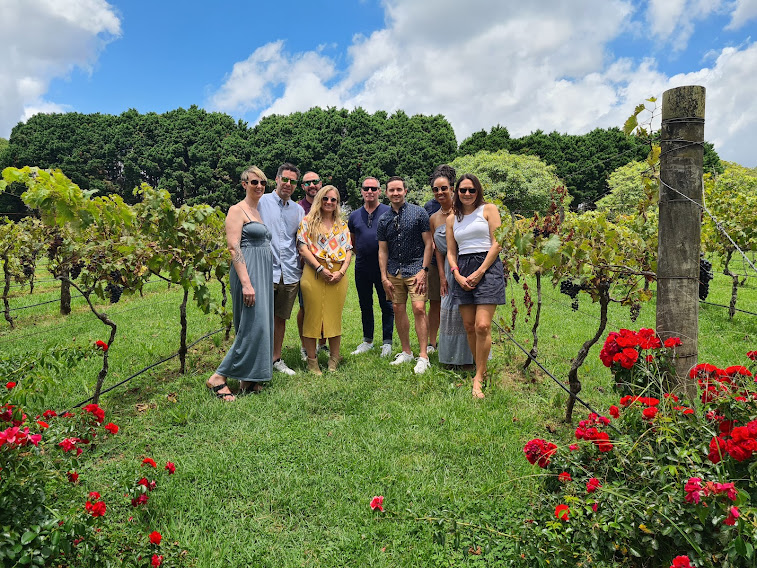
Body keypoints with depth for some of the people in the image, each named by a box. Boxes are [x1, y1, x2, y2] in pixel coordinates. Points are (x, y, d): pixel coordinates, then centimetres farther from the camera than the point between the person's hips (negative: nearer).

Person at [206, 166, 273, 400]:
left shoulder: (260, 211, 20)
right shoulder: (237, 210, -6)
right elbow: (234, 247, -15)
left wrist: (267, 279, 17)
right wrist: (246, 283, -23)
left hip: (264, 273, 9)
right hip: (248, 272, -9)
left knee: (262, 325, 8)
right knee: (252, 326, -13)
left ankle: (249, 379, 18)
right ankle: (218, 378, -4)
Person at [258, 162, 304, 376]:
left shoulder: (298, 210, 15)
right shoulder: (261, 202, 1)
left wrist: (302, 265, 10)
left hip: (290, 273, 4)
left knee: (281, 317, 13)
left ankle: (276, 359, 25)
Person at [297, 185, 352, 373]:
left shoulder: (342, 224, 16)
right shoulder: (308, 221, 5)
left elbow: (349, 250, 10)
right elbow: (303, 248, -4)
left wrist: (342, 271, -6)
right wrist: (320, 268, -13)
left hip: (338, 276, 3)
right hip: (314, 274, -3)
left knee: (335, 316, 6)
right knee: (312, 315, 0)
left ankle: (334, 360, 17)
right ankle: (312, 360, 10)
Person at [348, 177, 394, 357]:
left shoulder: (389, 212, -1)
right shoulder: (354, 216, 11)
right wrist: (362, 255, 13)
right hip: (362, 268, 4)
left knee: (387, 305, 3)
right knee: (365, 305, 13)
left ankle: (387, 342, 14)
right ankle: (367, 341, 26)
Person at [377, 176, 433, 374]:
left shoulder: (419, 213, -2)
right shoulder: (384, 219, 9)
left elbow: (428, 243, -2)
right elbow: (382, 250, 12)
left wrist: (424, 270, -10)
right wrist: (384, 277, 5)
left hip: (415, 268, -4)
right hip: (394, 270, 4)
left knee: (419, 308, -12)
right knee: (398, 310, 6)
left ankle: (423, 356, -6)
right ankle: (406, 352, 19)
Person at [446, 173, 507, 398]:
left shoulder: (489, 209, 6)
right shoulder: (452, 218, 18)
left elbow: (497, 243, -2)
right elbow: (451, 251, 15)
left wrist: (479, 272, -9)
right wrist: (457, 275, -3)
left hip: (488, 267, -4)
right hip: (462, 272, 4)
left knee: (482, 325, -14)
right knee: (469, 326, 2)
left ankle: (479, 377, -4)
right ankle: (481, 371, 14)